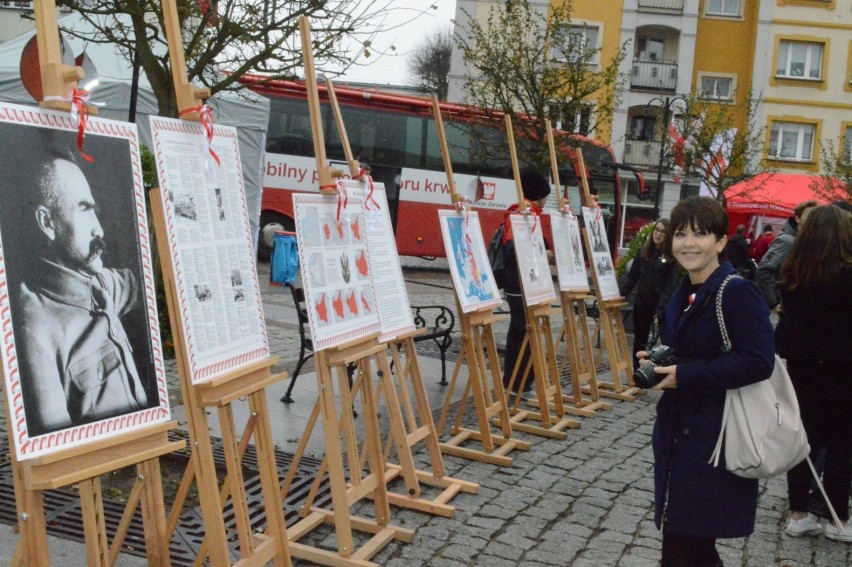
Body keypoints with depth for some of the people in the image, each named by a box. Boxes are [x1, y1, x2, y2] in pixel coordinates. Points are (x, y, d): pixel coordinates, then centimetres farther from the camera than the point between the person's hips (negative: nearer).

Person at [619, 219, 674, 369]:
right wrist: (621, 295, -5)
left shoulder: (672, 256, -7)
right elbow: (632, 277, 7)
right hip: (642, 303, 4)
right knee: (639, 340, 12)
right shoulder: (643, 252, 7)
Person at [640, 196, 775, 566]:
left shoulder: (737, 293, -15)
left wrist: (685, 376, -22)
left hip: (716, 441, -8)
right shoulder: (683, 296, 11)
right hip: (679, 434, 8)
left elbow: (758, 362, -25)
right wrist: (658, 363, 3)